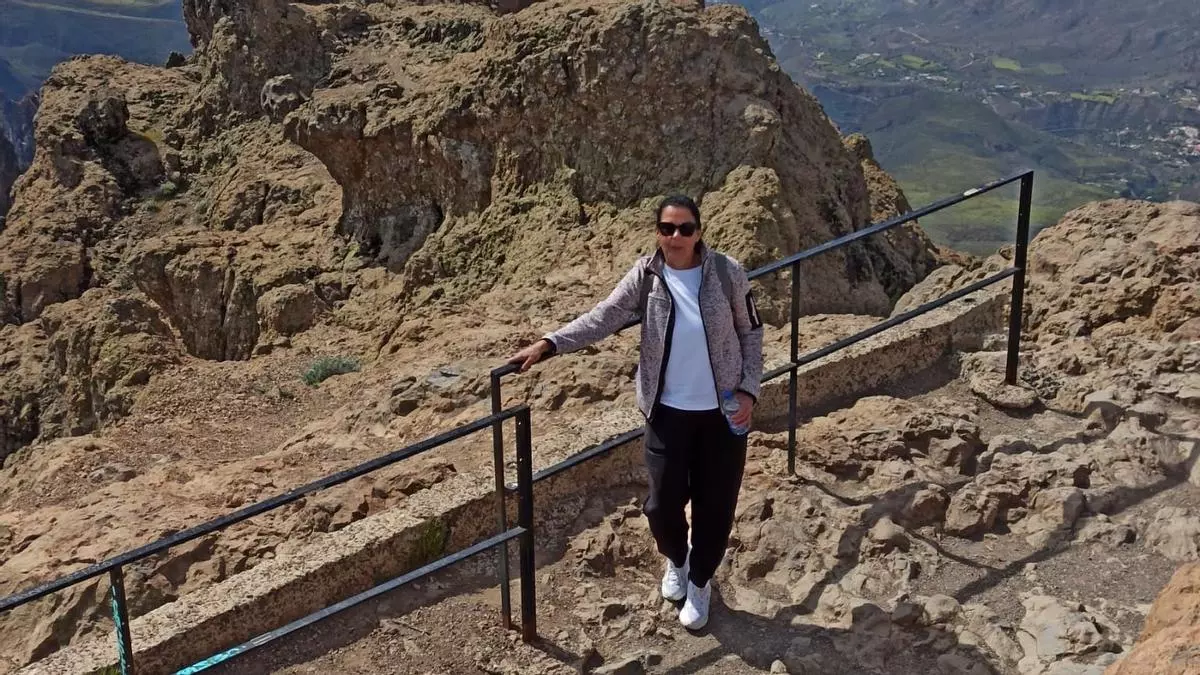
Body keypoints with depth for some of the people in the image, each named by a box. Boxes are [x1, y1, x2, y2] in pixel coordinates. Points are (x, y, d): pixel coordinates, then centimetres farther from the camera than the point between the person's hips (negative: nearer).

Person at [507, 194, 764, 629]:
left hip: (723, 411, 0)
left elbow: (751, 334, 1)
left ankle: (700, 583, 34)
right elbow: (603, 318, -14)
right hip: (669, 411, 1)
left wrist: (748, 391, -8)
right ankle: (676, 561, 39)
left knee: (715, 505, 8)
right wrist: (551, 343, -27)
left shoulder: (727, 273, -8)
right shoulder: (645, 276, -6)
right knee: (663, 504, 4)